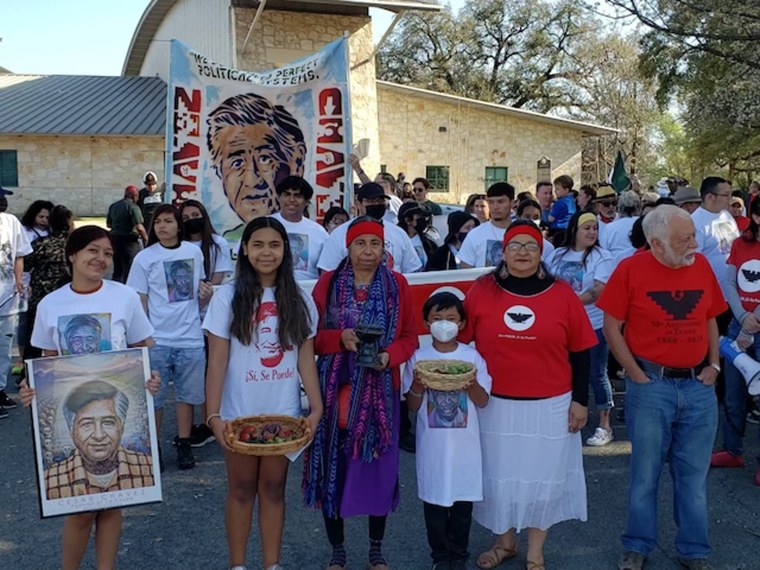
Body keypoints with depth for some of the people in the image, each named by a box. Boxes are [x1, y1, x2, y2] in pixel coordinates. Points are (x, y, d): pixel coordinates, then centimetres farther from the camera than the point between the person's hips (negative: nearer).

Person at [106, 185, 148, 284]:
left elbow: (108, 224, 16)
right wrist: (145, 237, -5)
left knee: (117, 269, 17)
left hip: (115, 238, 7)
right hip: (129, 241, -7)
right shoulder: (133, 207, -13)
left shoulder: (113, 206, 9)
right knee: (130, 269, 1)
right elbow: (139, 227, -20)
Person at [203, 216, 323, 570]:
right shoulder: (228, 297, -6)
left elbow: (306, 358, 3)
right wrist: (213, 415, -13)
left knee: (273, 488, 11)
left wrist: (316, 408, -4)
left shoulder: (299, 300, 2)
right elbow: (217, 361, -8)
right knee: (242, 489, 11)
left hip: (283, 411, 2)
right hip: (239, 412, -2)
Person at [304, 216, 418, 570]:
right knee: (333, 465, 5)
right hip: (335, 388, 0)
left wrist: (389, 356, -15)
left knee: (379, 466, 7)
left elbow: (410, 336, 4)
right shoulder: (328, 283, 1)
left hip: (379, 389, 0)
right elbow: (311, 336, 1)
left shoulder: (398, 284, 2)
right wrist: (340, 339, -17)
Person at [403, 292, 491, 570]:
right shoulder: (418, 358, -2)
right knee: (434, 499, 8)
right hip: (432, 443, 0)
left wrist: (472, 383, -20)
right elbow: (413, 406, 1)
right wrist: (417, 386, -19)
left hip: (465, 443, 0)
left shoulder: (472, 356, -1)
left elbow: (482, 401, -1)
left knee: (463, 499, 9)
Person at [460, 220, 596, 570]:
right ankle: (505, 542, 36)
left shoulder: (562, 294, -3)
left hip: (550, 406, 0)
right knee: (499, 475, 12)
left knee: (543, 477, 11)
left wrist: (580, 400, 0)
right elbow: (462, 343, 3)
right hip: (496, 404, 1)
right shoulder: (481, 291, -4)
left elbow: (580, 352, 1)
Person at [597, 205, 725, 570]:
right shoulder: (631, 269, -9)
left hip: (698, 387, 3)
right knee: (645, 472, 10)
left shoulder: (701, 265, 2)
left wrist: (714, 365, 4)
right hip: (651, 386, -3)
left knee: (694, 474, 12)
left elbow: (710, 319, 13)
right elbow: (611, 326, -5)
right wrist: (636, 374, -8)